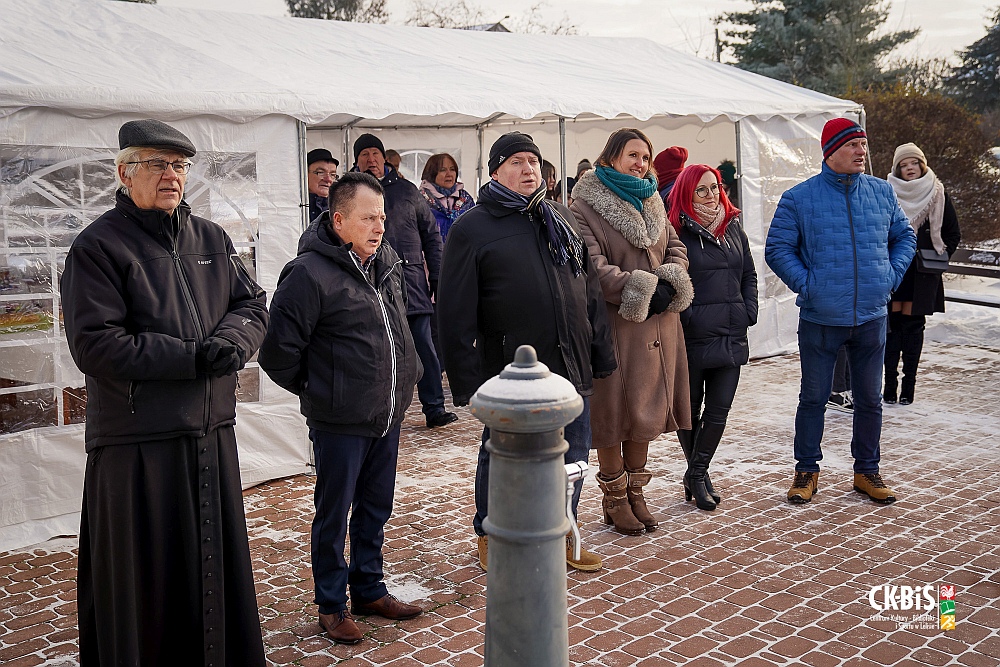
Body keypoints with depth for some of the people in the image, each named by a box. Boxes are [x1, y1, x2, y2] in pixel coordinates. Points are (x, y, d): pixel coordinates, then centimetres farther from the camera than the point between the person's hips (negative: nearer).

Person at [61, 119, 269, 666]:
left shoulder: (211, 239, 11)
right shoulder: (97, 247, -7)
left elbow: (252, 304, 12)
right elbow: (96, 345, -15)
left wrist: (230, 339, -11)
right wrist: (193, 358, -18)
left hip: (212, 435, 6)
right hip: (137, 445, -6)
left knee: (217, 562, 16)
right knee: (146, 580, 4)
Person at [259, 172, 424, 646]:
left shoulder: (387, 265, 5)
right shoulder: (310, 274, -19)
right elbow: (278, 351, -15)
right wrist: (317, 390, -4)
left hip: (388, 416, 7)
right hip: (340, 424, -7)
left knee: (375, 510, 19)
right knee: (333, 516, 8)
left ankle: (369, 589, 36)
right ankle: (331, 605, 24)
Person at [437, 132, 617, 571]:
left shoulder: (561, 219, 13)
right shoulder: (471, 229, -4)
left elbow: (590, 292, 16)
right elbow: (456, 312, -8)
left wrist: (601, 354, 12)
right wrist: (465, 378, -12)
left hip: (569, 367, 5)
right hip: (508, 370, -5)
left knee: (573, 454, 12)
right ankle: (490, 536, 29)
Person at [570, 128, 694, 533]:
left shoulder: (651, 203, 16)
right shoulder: (585, 205, -7)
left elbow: (676, 248, 15)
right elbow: (592, 266, -16)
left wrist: (669, 285, -6)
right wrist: (640, 289, -20)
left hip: (656, 324, 7)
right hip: (614, 322, -6)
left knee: (647, 405, 11)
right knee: (613, 408, 1)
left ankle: (635, 492, 24)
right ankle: (614, 498, 15)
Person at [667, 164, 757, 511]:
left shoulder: (734, 228, 11)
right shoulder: (678, 232, -8)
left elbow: (749, 274, 18)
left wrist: (749, 311, 8)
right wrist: (686, 317, -13)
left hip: (732, 337, 5)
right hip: (692, 338, -5)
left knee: (720, 408, 4)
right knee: (690, 408, 7)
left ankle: (697, 473, 16)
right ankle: (697, 474, 22)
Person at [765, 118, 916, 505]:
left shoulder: (882, 193, 5)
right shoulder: (799, 198, -5)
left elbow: (904, 236, 17)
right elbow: (777, 249, -3)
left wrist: (892, 275, 4)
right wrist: (805, 284, -11)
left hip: (871, 318, 3)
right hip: (819, 319, -3)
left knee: (869, 399, 11)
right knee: (813, 398, 7)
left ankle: (867, 471, 26)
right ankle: (807, 470, 21)